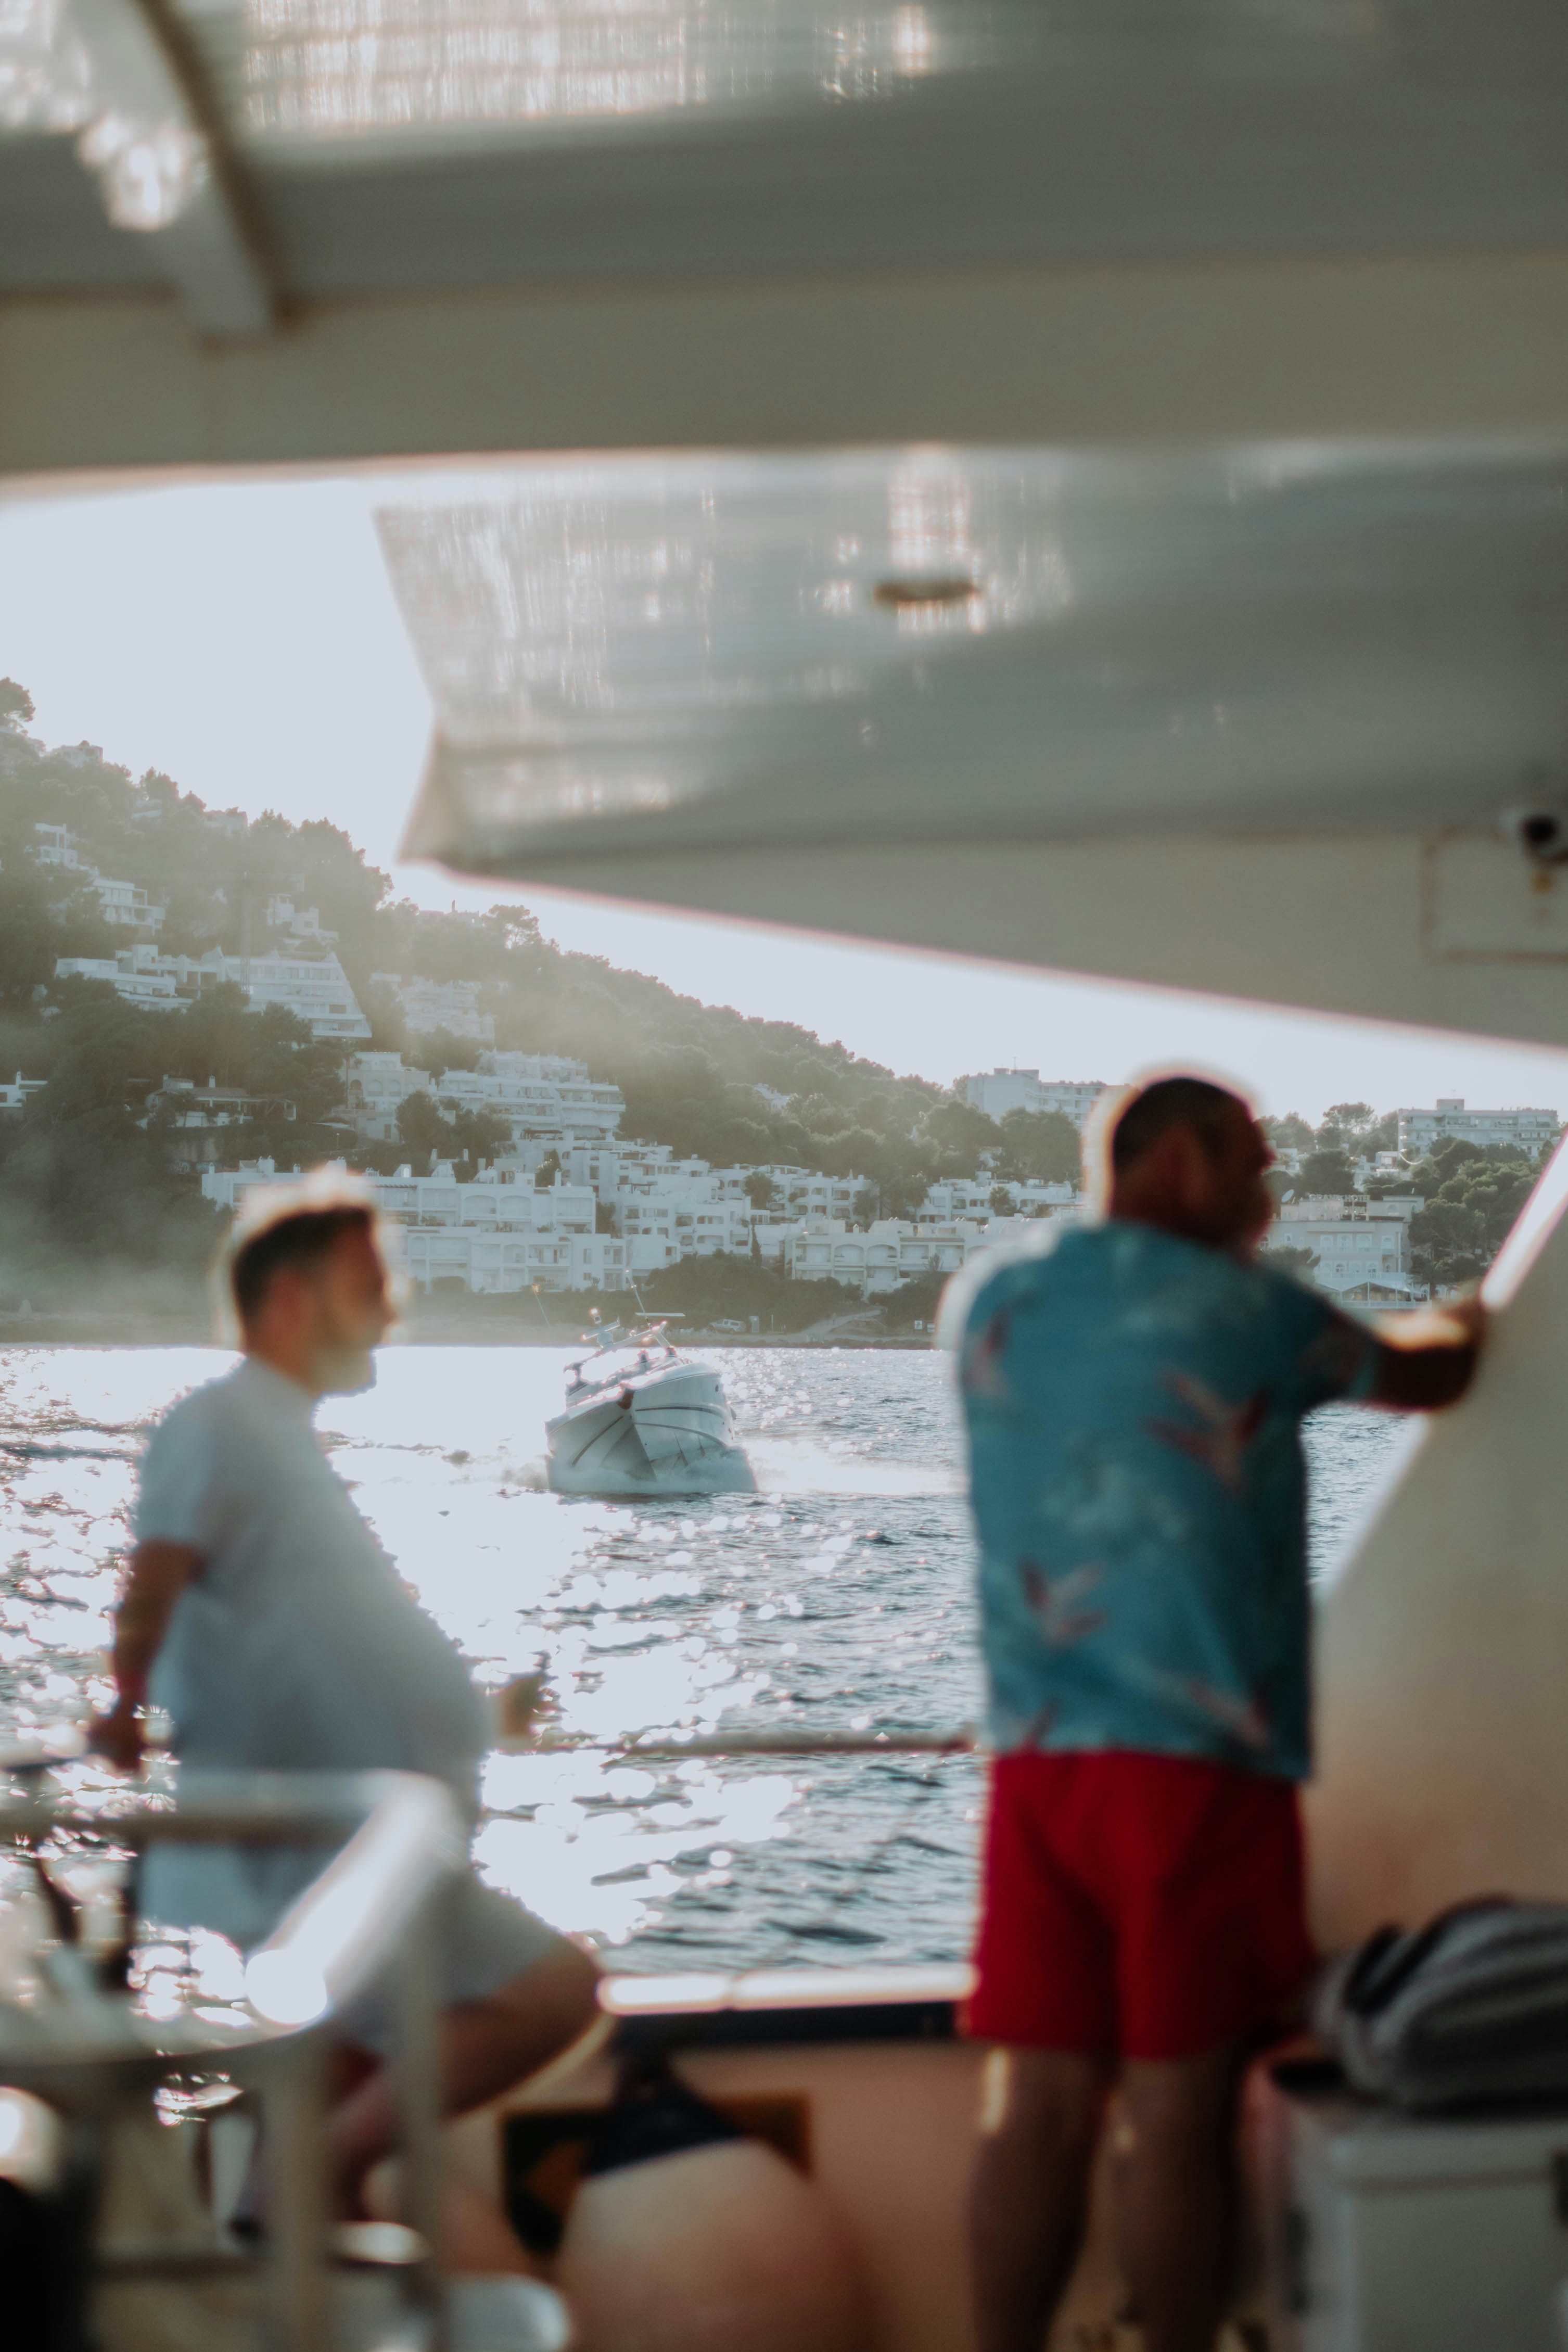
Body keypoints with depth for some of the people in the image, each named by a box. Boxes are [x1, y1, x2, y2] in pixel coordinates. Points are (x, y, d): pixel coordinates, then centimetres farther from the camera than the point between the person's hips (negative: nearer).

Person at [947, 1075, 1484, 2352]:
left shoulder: (991, 1301, 10)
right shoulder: (1244, 1304, -2)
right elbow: (1423, 1377, 16)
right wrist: (1461, 1325, 37)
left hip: (1038, 1758, 5)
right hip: (1199, 1760, -4)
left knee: (1039, 2104, 6)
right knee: (1177, 2110, 1)